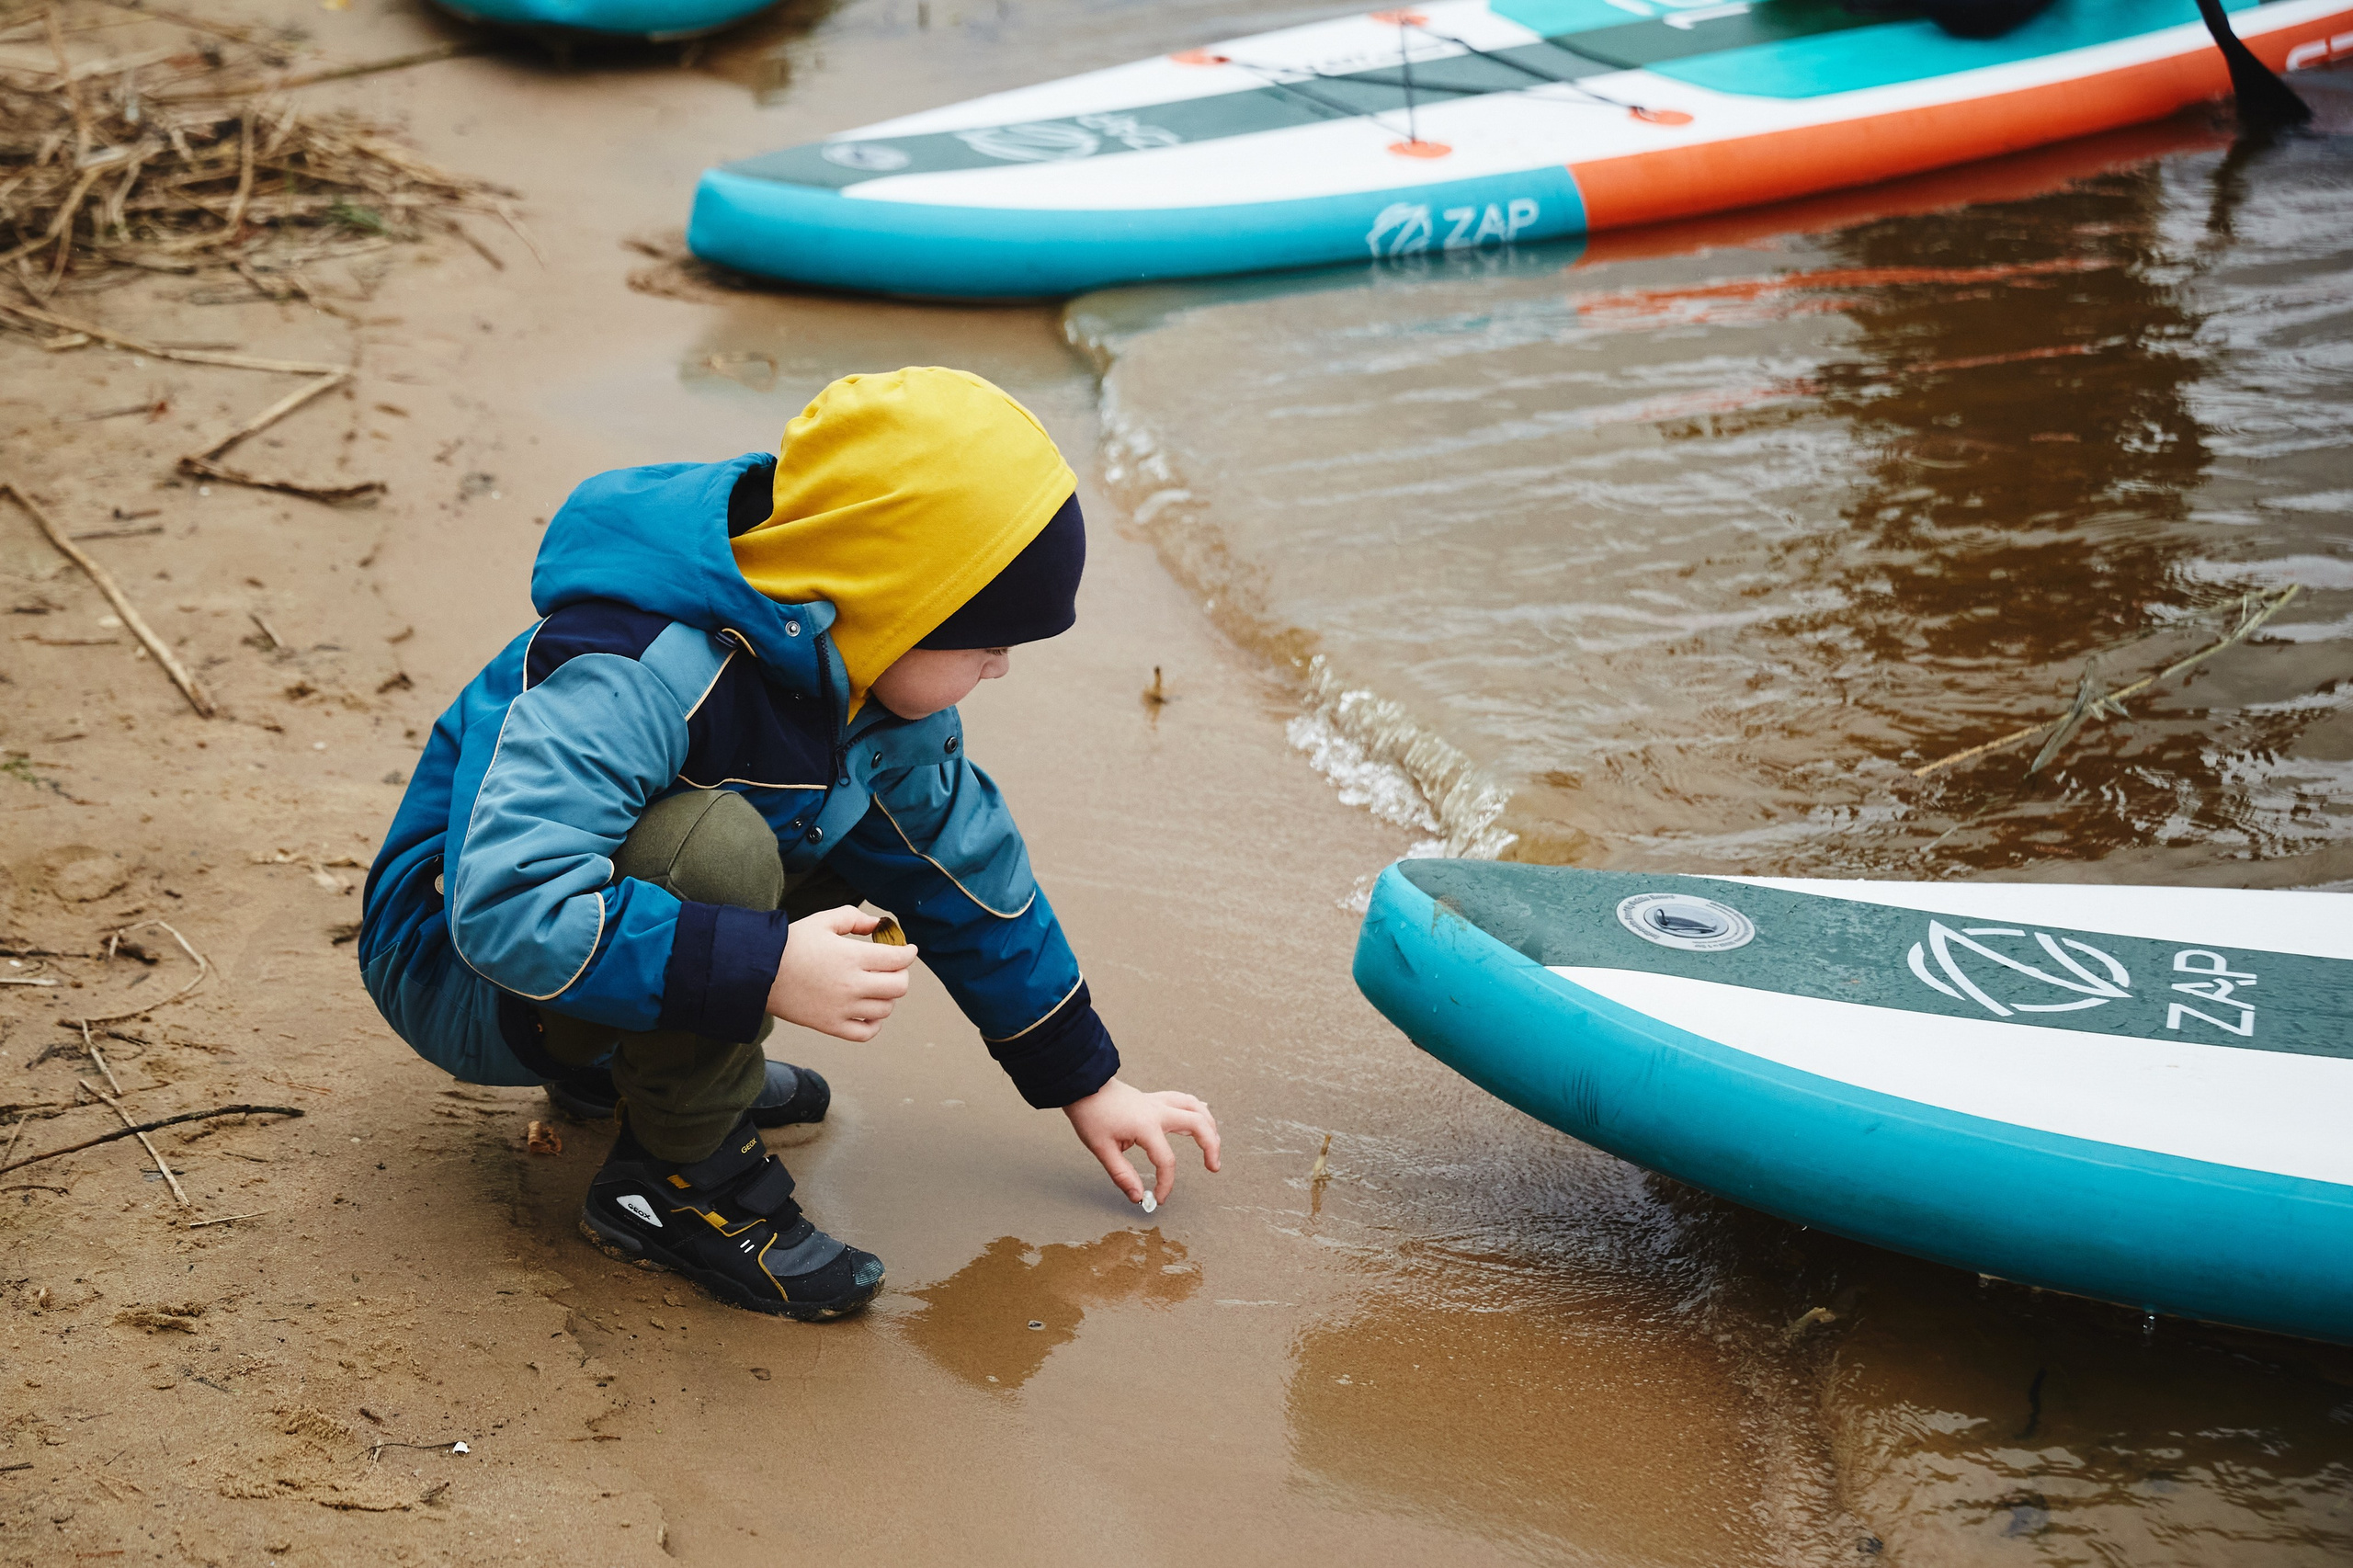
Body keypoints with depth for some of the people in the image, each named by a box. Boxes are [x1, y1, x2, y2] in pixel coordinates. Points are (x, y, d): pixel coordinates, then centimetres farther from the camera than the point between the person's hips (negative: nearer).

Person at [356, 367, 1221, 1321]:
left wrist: (1086, 1083, 11)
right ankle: (680, 1179, -15)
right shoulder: (640, 671, -33)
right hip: (461, 961, -9)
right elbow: (506, 903, -42)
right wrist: (764, 973, -44)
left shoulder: (864, 675, -5)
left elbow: (970, 870, 8)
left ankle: (627, 1064, 7)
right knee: (714, 849, -36)